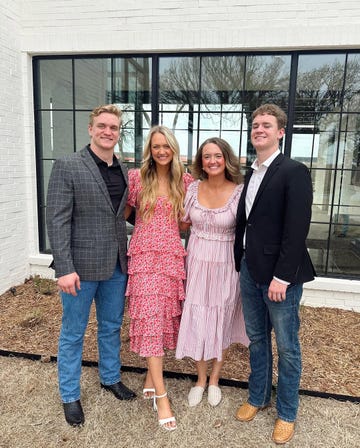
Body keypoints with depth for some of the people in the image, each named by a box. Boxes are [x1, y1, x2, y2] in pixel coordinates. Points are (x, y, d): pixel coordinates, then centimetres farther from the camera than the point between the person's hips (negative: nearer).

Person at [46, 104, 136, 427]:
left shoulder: (124, 171, 7)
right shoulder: (67, 167, -9)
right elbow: (57, 221, -14)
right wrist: (65, 269, -18)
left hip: (116, 266, 5)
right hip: (81, 267, -5)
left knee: (111, 328, 21)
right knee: (73, 334, 13)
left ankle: (111, 378, 43)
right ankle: (70, 395, 34)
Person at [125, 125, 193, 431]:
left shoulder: (186, 181, 6)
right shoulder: (136, 177, 0)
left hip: (173, 256, 3)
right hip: (144, 255, -2)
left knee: (166, 317, 9)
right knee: (151, 318, -5)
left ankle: (151, 378, 29)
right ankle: (161, 395, 2)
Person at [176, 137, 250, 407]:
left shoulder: (239, 192, -11)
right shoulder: (194, 188, -2)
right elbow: (182, 223, 10)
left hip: (225, 266, -2)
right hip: (196, 263, 2)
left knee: (221, 322, 13)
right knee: (196, 321, 9)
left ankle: (215, 380, 37)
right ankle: (201, 379, 34)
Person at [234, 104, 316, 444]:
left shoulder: (294, 172, -10)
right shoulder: (251, 174, 11)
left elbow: (296, 230, -17)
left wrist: (282, 277, -18)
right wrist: (239, 264, 9)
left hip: (279, 276, -6)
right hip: (250, 272, 6)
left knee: (287, 347, 10)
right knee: (257, 340, 19)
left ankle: (287, 413, 30)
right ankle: (257, 397, 39)